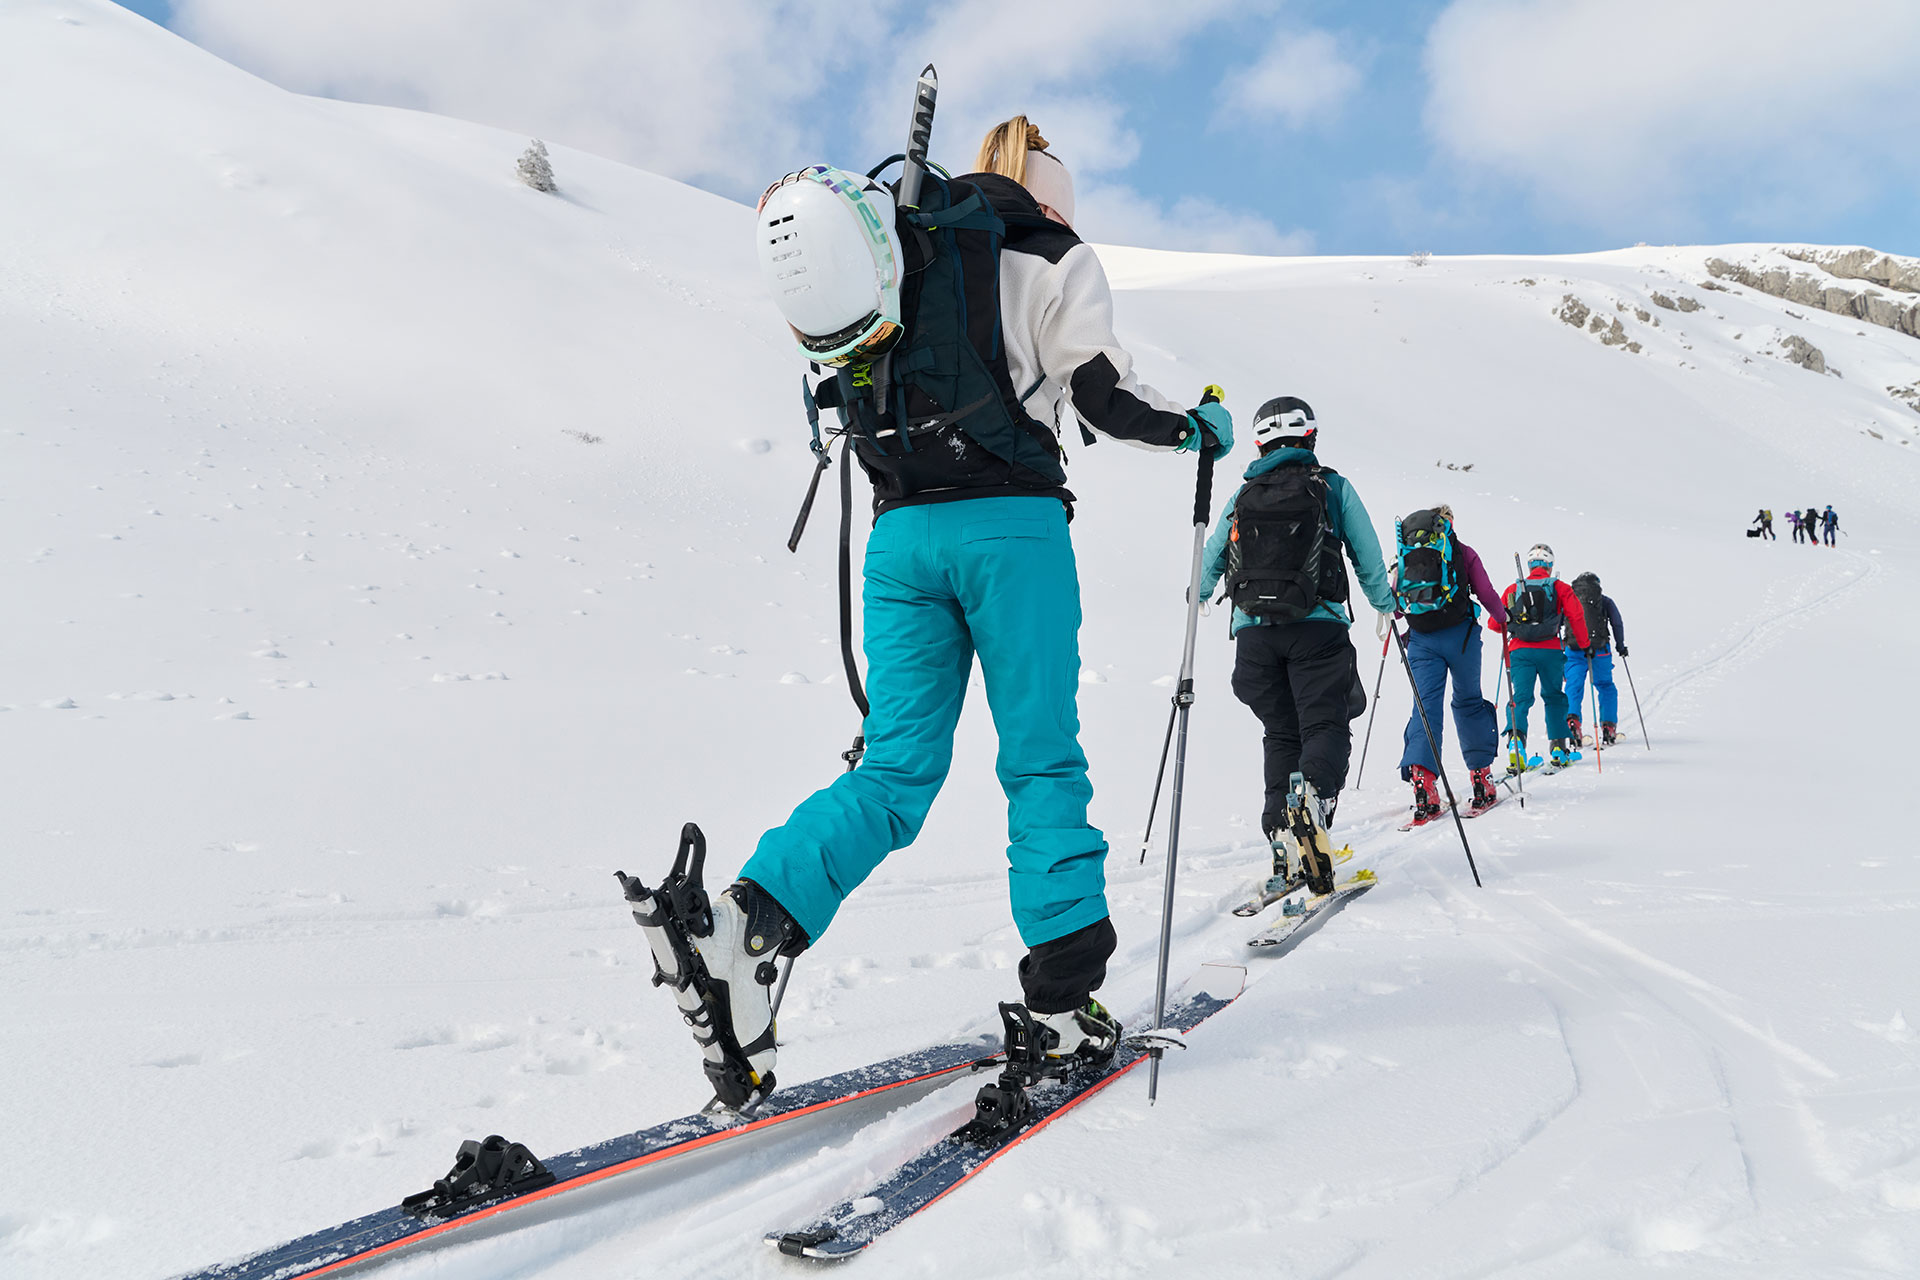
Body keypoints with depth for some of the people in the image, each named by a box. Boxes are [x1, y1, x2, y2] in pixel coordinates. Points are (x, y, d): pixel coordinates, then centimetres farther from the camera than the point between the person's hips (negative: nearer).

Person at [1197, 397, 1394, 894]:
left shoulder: (1242, 495, 12)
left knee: (1280, 734, 11)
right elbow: (1368, 557, 7)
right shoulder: (1334, 487, 5)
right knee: (1325, 726, -4)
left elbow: (1211, 559, 18)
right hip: (1317, 626, -3)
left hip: (1254, 629, 3)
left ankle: (1283, 841, 0)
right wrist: (1384, 606, 23)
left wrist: (1199, 598, 39)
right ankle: (1312, 796, -36)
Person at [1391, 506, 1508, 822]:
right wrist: (1503, 617, 22)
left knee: (1425, 704, -2)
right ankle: (1481, 778, 12)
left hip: (1420, 638, 1)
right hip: (1460, 634, -1)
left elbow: (1393, 597, 12)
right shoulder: (1463, 551, 8)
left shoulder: (1404, 552, 14)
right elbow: (1486, 594, 4)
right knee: (1468, 701, 13)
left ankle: (1422, 778, -20)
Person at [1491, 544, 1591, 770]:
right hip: (1550, 650, 0)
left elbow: (1495, 623, 11)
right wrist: (1584, 644, 8)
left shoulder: (1513, 590, 13)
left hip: (1519, 650, 0)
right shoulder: (1559, 588, 9)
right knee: (1554, 696, 16)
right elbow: (1576, 615, -4)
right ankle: (1558, 747, 16)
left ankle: (1516, 738, -29)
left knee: (1521, 697, -3)